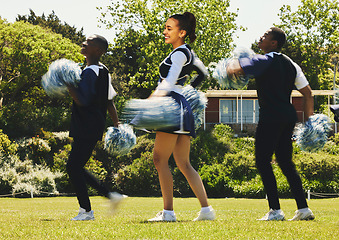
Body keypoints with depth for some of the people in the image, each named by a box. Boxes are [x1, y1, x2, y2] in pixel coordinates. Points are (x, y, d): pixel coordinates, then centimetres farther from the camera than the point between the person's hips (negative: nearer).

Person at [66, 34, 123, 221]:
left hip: (87, 129, -10)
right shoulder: (103, 72, 16)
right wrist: (117, 126, 21)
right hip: (87, 129, 10)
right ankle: (110, 195, 16)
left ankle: (86, 211, -4)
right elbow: (110, 102, 19)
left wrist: (68, 85, -20)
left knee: (73, 167, -6)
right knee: (75, 168, 15)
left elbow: (82, 101, -21)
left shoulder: (90, 72, -14)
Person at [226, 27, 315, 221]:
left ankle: (275, 210, -8)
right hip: (289, 116, 8)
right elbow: (308, 93, 16)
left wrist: (232, 66, 11)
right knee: (286, 162, 13)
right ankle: (303, 208, 7)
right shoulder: (291, 64, 15)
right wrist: (308, 120, 21)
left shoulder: (265, 60, -8)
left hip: (271, 117, -8)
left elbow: (233, 70, -13)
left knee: (263, 161, -2)